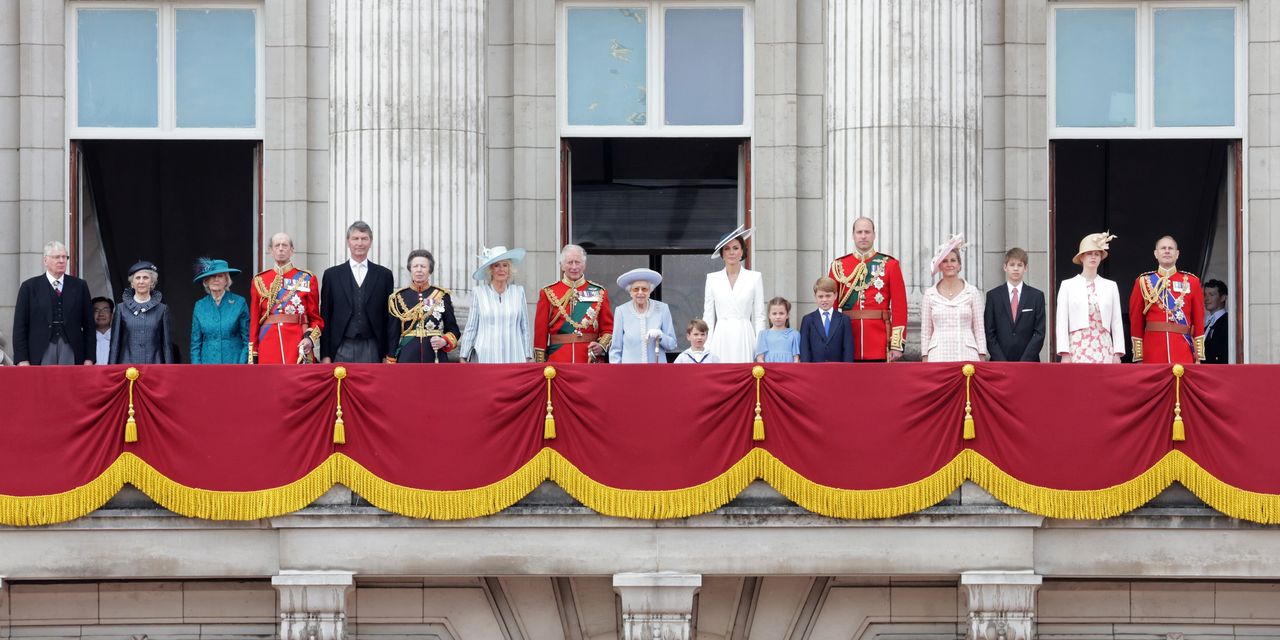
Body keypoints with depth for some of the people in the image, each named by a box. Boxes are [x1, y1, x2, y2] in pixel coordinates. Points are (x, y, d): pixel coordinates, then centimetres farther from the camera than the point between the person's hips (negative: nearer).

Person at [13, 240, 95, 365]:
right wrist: (22, 360, -5)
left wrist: (89, 358, 2)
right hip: (40, 354, -1)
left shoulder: (79, 286, 11)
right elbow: (19, 326, 4)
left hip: (72, 353, 1)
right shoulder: (29, 287, 6)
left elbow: (89, 324, 10)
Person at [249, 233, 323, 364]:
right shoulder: (260, 280, 11)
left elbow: (315, 318, 8)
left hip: (298, 347, -1)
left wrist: (310, 339, -12)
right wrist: (252, 357, 3)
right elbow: (254, 320, 10)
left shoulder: (307, 279, 7)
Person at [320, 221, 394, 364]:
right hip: (342, 348, 0)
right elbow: (325, 317, 7)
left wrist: (388, 355, 2)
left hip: (371, 350, 0)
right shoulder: (332, 275, 8)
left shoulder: (384, 275, 9)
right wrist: (325, 355, 0)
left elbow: (389, 317, 8)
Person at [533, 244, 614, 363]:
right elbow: (540, 331, 4)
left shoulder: (599, 293, 7)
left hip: (591, 361, 1)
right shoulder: (548, 293, 4)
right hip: (557, 361, -1)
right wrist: (540, 365, -1)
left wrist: (602, 345, -11)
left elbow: (608, 328, 9)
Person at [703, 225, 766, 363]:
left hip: (744, 337, -1)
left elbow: (759, 317, 5)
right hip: (721, 339, 1)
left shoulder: (755, 278, 6)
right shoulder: (712, 279, 9)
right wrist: (706, 348, 3)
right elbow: (708, 316, 10)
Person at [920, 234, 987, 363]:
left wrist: (982, 357, 1)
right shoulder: (930, 294, 9)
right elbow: (925, 330, 10)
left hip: (966, 355, 0)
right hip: (938, 356, 0)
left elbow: (979, 328, 7)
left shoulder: (972, 292, 7)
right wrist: (925, 357, 5)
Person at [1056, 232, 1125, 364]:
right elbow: (1061, 322, 3)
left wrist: (1118, 353, 2)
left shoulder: (1111, 286, 12)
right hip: (1077, 347, -1)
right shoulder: (1068, 285, 8)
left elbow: (1117, 323, 10)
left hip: (1104, 349, 1)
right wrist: (1065, 354, -6)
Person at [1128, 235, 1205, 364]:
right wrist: (1138, 357, 1)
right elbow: (1136, 320, 7)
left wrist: (1199, 356, 2)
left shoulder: (1191, 282, 9)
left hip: (1184, 353, 0)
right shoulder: (1143, 282, 8)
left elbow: (1199, 320, 8)